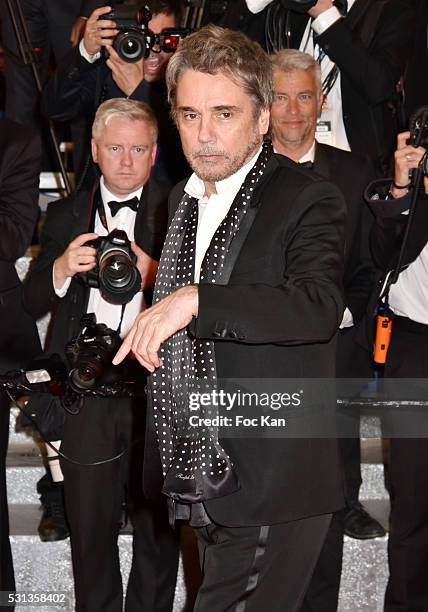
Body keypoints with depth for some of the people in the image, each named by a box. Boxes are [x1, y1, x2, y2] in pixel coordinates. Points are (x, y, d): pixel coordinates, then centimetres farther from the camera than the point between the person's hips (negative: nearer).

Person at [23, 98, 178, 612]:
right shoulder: (66, 215, 9)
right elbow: (32, 302, 4)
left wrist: (152, 273, -24)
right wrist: (62, 268, -15)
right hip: (88, 395, 2)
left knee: (158, 527, 10)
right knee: (89, 527, 10)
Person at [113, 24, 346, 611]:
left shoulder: (308, 199, -12)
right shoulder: (182, 198, 12)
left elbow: (319, 307, -31)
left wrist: (194, 299, -36)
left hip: (273, 486, -8)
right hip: (201, 479, 8)